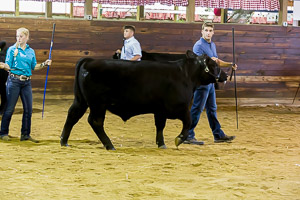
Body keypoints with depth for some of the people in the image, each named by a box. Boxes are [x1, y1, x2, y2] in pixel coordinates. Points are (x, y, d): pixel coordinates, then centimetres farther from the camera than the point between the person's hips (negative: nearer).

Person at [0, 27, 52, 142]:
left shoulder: (31, 51, 12)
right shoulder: (12, 49, 0)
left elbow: (34, 67, 18)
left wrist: (44, 64, 6)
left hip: (26, 82, 4)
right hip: (14, 81, -4)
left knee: (28, 109, 3)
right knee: (9, 108, -3)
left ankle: (25, 134, 12)